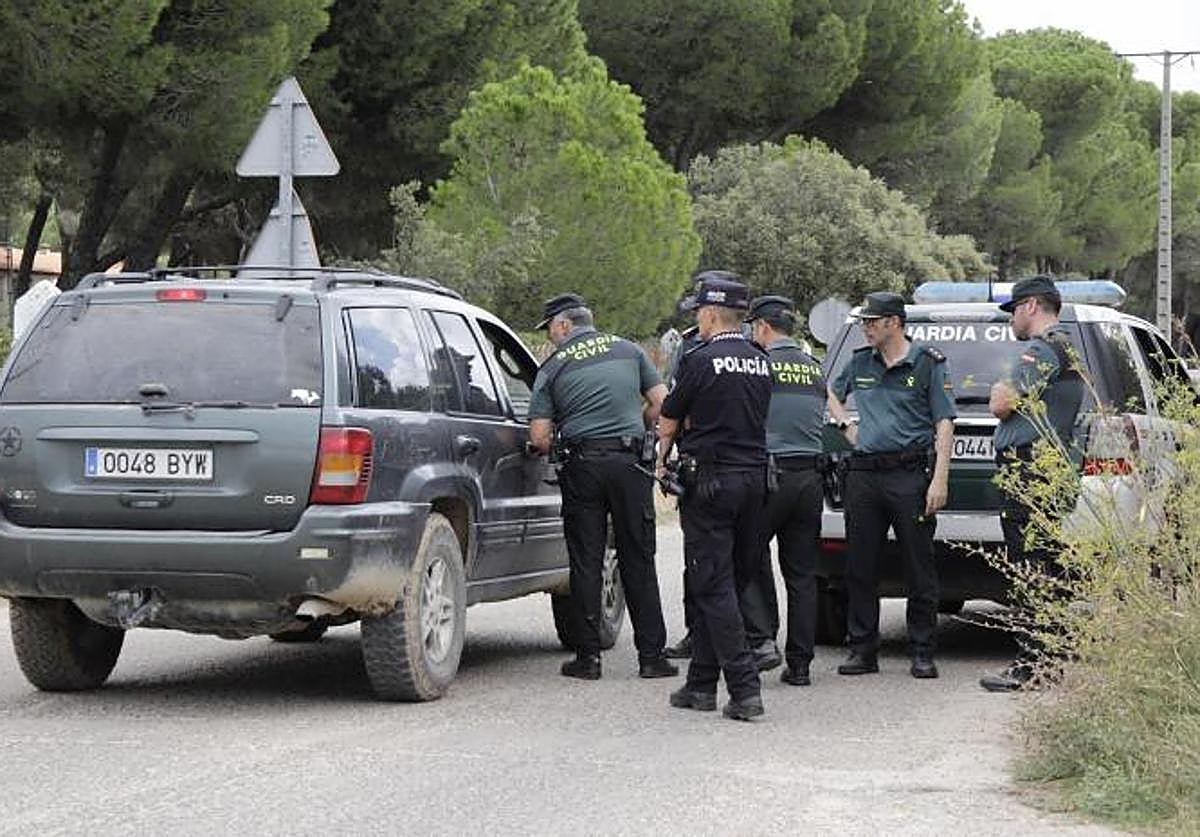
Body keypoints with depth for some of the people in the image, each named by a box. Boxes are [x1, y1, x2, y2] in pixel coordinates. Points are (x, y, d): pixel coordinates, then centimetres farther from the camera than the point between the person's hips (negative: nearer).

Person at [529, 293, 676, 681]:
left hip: (582, 465, -1)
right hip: (630, 462, 1)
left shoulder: (553, 366, 3)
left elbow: (539, 437, -2)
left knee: (585, 561, 4)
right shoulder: (629, 350, 9)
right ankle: (651, 655, 6)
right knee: (638, 560, 6)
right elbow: (660, 402, 7)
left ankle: (588, 656, 3)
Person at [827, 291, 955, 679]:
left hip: (910, 474, -5)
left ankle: (922, 653, 5)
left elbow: (944, 424, -4)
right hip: (864, 475, 5)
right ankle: (863, 650, 12)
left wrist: (939, 480, -12)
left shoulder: (927, 362, -1)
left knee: (919, 568, -1)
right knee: (860, 567, 5)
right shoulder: (861, 362, 13)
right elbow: (831, 393, 33)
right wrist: (846, 425, 14)